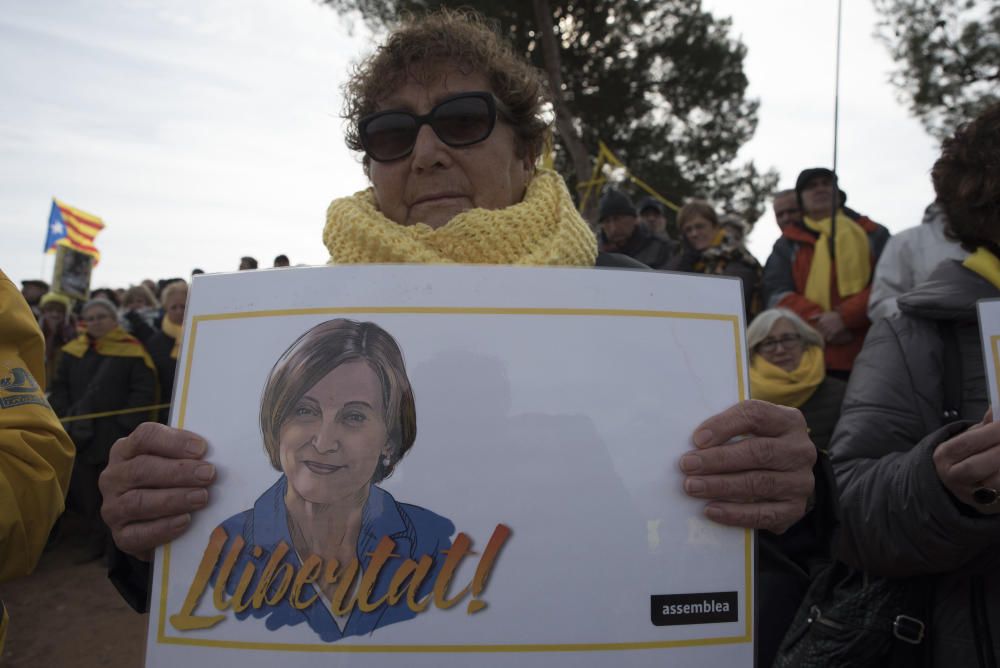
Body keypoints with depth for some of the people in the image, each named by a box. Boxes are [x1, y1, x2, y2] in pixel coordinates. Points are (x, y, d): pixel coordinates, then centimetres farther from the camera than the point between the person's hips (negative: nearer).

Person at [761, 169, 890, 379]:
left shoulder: (873, 235, 17)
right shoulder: (788, 243, 17)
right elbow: (775, 294, 3)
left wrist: (844, 316, -12)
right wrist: (820, 323, -12)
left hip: (866, 357, 0)